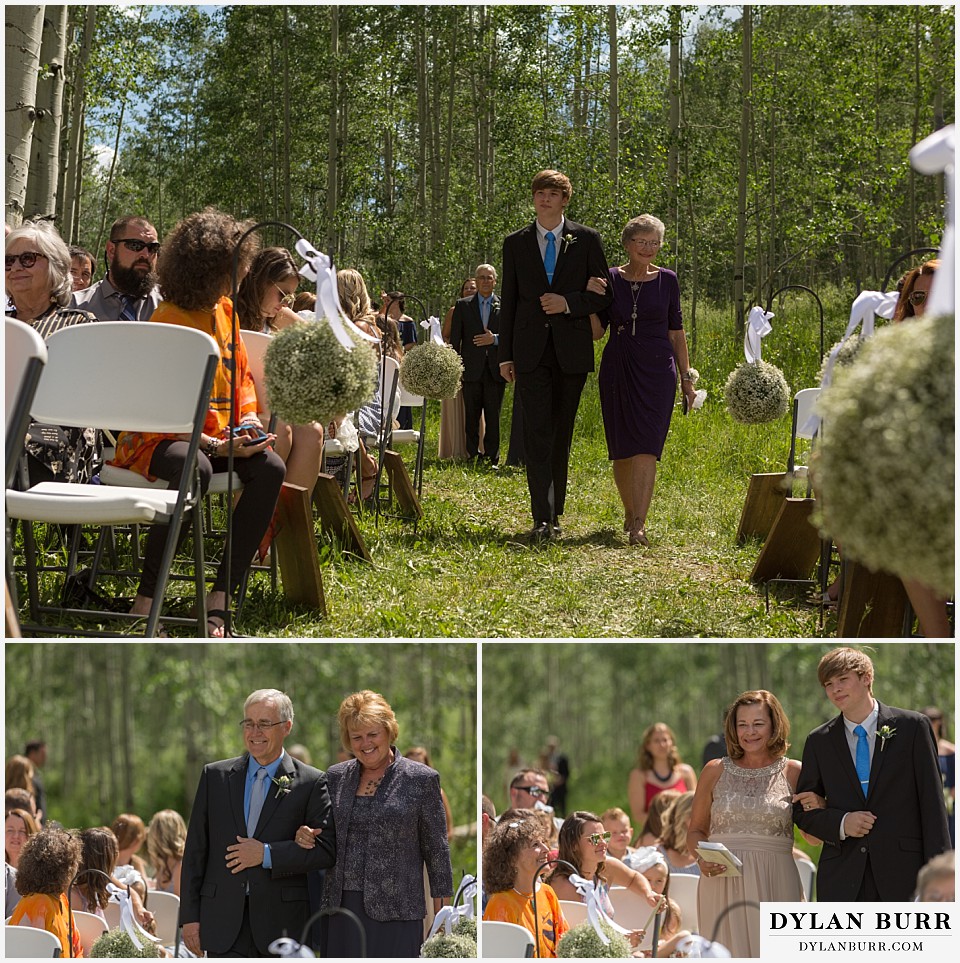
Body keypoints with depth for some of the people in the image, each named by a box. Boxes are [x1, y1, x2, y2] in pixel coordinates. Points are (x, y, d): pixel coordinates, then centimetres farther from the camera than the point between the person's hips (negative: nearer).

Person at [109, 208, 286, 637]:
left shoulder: (225, 311, 10)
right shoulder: (168, 321, -14)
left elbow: (241, 375, 19)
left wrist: (249, 417, -2)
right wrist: (215, 446, -26)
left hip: (221, 436, 7)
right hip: (159, 438, -7)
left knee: (271, 467, -22)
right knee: (194, 469, -40)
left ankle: (219, 598, -22)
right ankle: (145, 601, -31)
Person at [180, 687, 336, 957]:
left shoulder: (311, 783, 2)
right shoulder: (215, 775, 9)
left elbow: (325, 850, -4)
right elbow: (195, 850, 9)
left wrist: (267, 854, -13)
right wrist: (190, 916, 3)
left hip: (282, 924, -1)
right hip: (224, 922, 1)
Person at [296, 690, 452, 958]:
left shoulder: (421, 779, -2)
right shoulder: (336, 776, 10)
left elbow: (436, 849, 0)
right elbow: (325, 833, 21)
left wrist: (441, 914, -2)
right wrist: (306, 836, -2)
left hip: (393, 912, -4)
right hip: (341, 907, 4)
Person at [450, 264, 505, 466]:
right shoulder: (462, 305, 8)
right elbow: (455, 340, 7)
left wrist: (495, 339, -12)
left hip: (495, 371, 0)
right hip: (472, 370, 0)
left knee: (493, 418, 0)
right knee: (471, 417, 2)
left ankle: (492, 458, 3)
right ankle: (473, 456, 6)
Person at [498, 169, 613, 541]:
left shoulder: (586, 240, 6)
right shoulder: (516, 244, 9)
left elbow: (604, 294, 6)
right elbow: (508, 301, 10)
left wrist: (568, 303, -12)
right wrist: (505, 355, 5)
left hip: (571, 351, 0)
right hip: (530, 352, 0)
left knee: (561, 435, 7)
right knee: (537, 433, -11)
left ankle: (554, 514, 16)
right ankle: (542, 518, -16)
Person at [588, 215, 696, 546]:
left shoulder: (667, 280, 4)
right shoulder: (609, 279, 5)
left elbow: (676, 331, 9)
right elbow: (597, 332, 6)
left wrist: (686, 377, 7)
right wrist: (590, 298, -10)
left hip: (657, 370, -2)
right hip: (617, 369, 2)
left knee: (646, 445, -13)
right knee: (621, 447, 7)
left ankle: (638, 525, -19)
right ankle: (630, 512, 26)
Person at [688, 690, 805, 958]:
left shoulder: (794, 773, 7)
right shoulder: (715, 771, 9)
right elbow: (696, 830, 15)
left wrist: (816, 808, -7)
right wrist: (702, 859, -5)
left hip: (775, 885, 0)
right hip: (723, 885, 1)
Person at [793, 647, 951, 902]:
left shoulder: (913, 726, 4)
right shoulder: (818, 741, 12)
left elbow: (933, 805, 2)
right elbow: (802, 811, 15)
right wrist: (840, 823, -6)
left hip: (902, 875, -2)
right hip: (841, 880, 2)